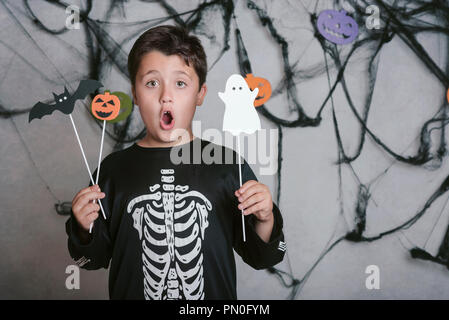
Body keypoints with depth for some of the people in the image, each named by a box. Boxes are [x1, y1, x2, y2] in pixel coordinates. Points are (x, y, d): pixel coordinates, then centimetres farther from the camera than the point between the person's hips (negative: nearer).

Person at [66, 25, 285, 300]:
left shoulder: (228, 164, -10)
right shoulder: (115, 169, -8)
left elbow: (258, 257, -4)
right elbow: (96, 258, 2)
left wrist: (265, 220, -21)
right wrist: (85, 230, -16)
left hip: (217, 294, 0)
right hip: (131, 292, 1)